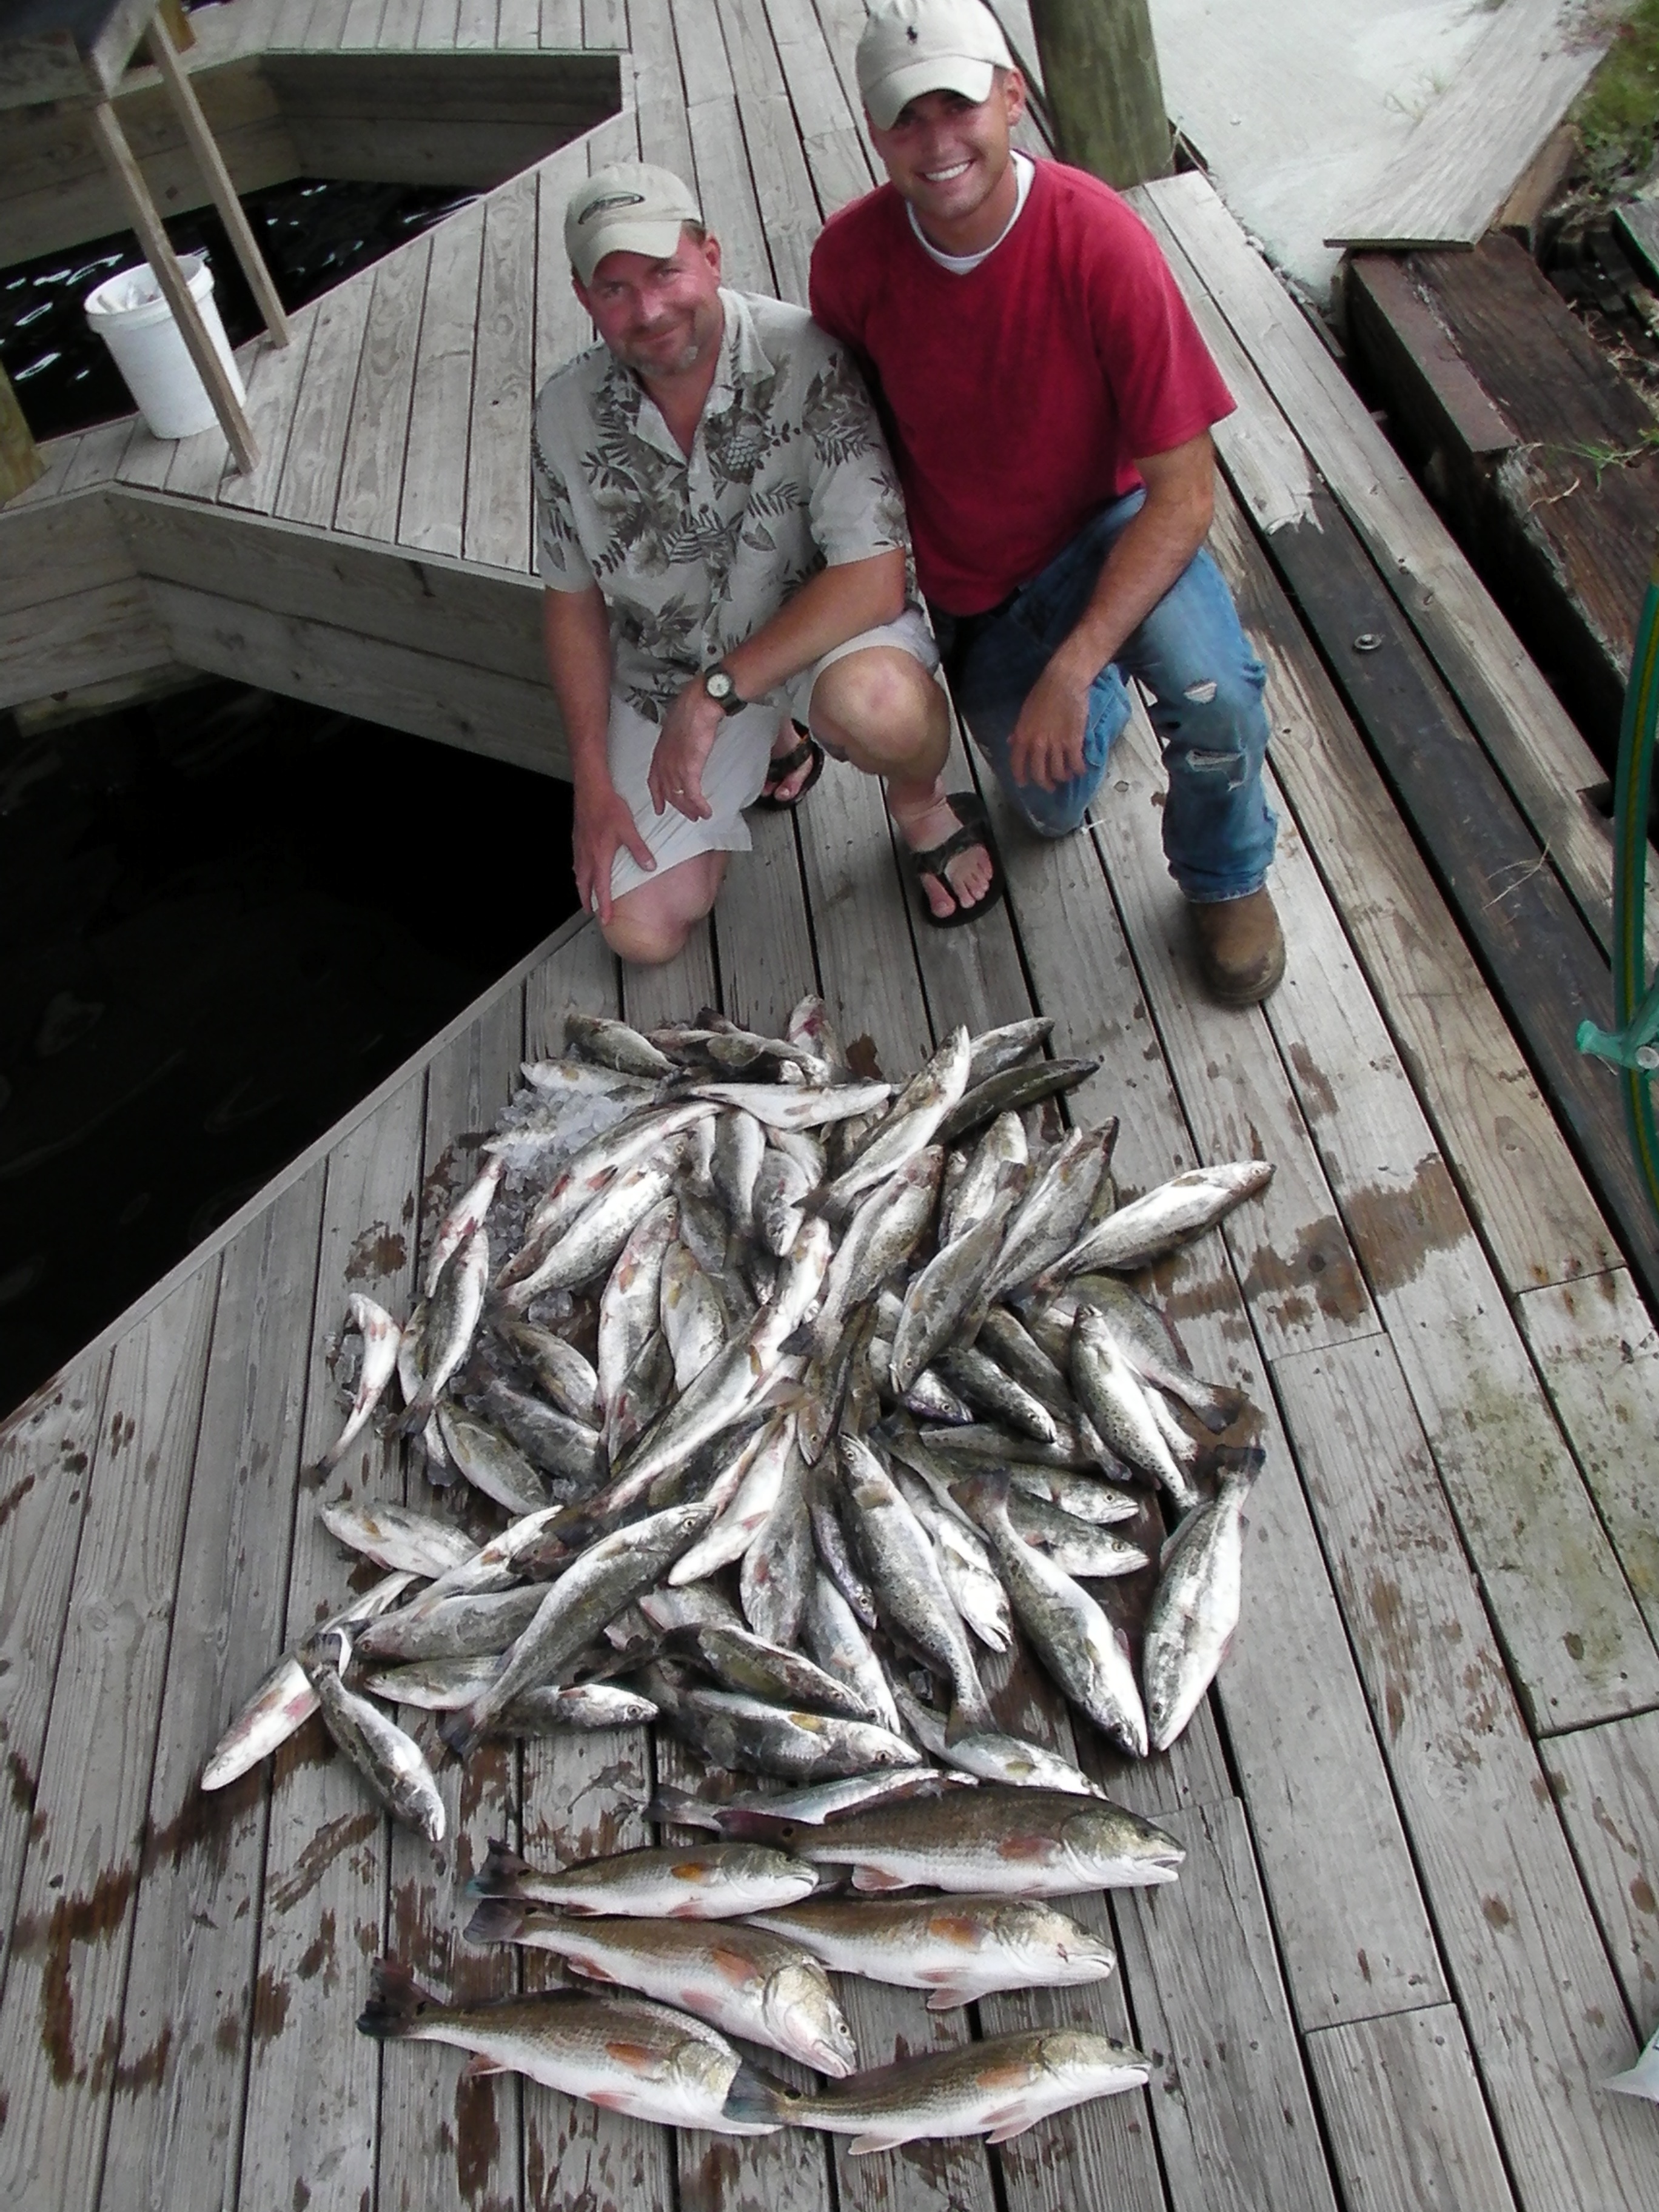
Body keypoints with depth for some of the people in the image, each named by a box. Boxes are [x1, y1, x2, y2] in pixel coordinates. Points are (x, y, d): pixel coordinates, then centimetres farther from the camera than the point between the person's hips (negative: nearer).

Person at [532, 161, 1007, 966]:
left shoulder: (802, 362, -22)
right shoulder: (566, 411, -9)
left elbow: (874, 577, -27)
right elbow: (572, 601, 2)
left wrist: (715, 692, -28)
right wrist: (593, 785, -2)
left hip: (826, 628, -4)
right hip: (668, 668, 4)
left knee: (873, 704, -42)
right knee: (641, 933, -2)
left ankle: (919, 801, -1)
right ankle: (775, 743, 23)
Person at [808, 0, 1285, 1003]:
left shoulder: (1100, 241, -24)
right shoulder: (853, 254, -15)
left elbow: (1184, 492, -24)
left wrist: (1074, 666, -32)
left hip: (1107, 530, -3)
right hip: (965, 579, 3)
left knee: (1213, 690, -33)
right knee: (1056, 808, 9)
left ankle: (1228, 880, 1)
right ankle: (1100, 702, 44)